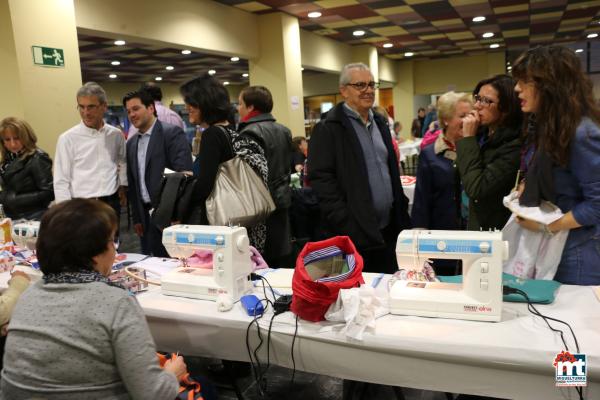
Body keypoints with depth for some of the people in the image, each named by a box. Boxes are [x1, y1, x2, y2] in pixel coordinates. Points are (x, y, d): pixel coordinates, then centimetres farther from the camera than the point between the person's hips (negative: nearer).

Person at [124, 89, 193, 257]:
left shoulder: (172, 133, -8)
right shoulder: (131, 144, 13)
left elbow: (184, 174, -15)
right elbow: (133, 183, 18)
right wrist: (137, 218, 15)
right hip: (146, 215, 6)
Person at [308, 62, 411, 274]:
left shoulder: (380, 123, 16)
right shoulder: (328, 129, -9)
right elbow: (321, 179, -15)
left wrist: (402, 215, 15)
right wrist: (347, 225, -19)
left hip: (388, 230, 7)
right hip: (354, 234, -7)